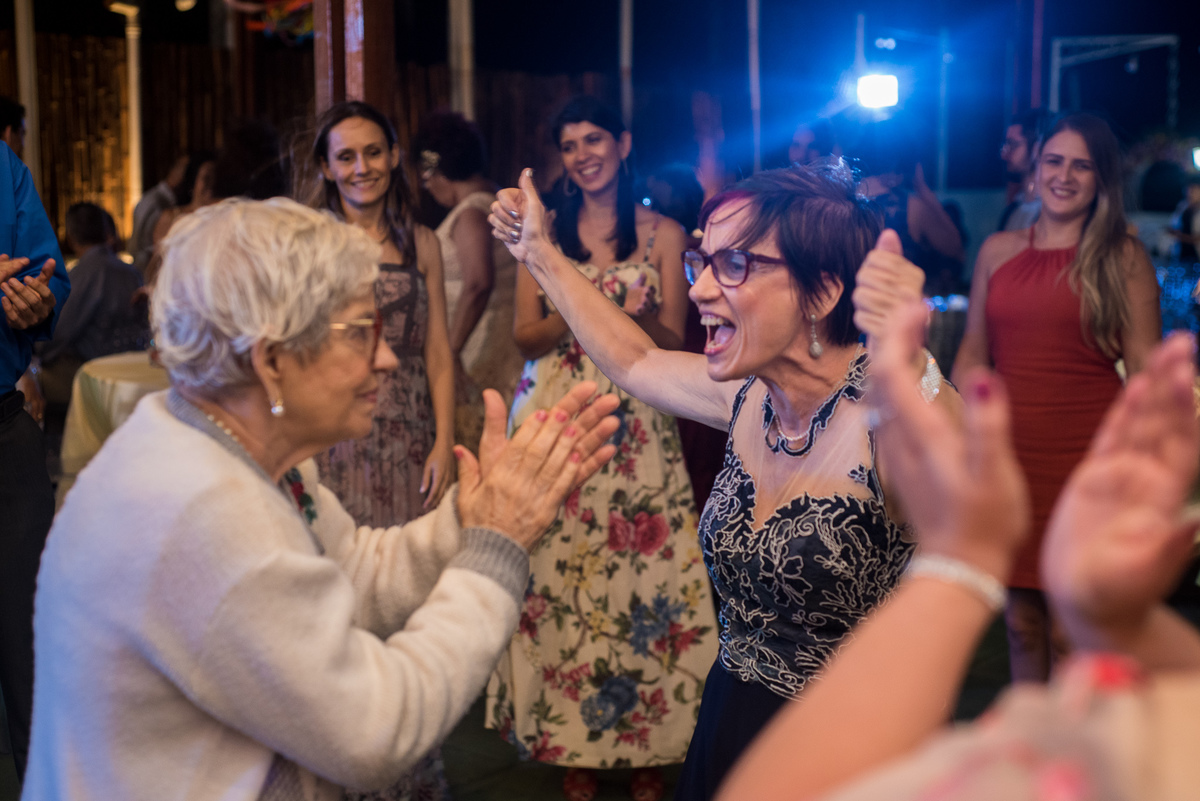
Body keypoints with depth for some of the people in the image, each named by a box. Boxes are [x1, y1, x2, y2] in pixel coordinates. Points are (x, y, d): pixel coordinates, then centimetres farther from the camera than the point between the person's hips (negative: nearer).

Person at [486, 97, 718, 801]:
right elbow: (525, 335, 5)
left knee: (640, 573, -4)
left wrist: (638, 316, -18)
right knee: (559, 571, -2)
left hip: (635, 423, -1)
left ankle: (646, 742, 10)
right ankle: (575, 742, 11)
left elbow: (674, 342, 4)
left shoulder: (662, 234, 5)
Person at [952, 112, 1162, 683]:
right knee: (1021, 620, 10)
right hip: (1010, 453, 3)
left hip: (1087, 459, -3)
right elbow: (972, 356, 14)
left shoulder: (1122, 258, 0)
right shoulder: (997, 251, 9)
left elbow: (1147, 371, -3)